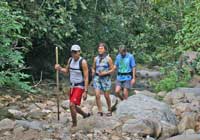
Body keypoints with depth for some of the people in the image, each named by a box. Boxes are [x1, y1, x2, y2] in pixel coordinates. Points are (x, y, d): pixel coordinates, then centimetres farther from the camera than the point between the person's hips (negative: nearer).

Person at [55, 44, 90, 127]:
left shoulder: (83, 62, -16)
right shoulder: (70, 60, 3)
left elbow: (86, 78, -16)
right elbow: (66, 71, 14)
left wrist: (85, 91, -20)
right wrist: (59, 68, -8)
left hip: (80, 87, -7)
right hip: (72, 86, 7)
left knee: (72, 105, -18)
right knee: (73, 106, 15)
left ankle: (74, 125, -5)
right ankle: (85, 114, 40)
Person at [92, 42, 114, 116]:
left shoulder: (108, 59, -4)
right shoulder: (96, 58, 6)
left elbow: (112, 69, -2)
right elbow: (93, 68, 18)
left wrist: (105, 73, -15)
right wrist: (93, 72, -4)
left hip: (106, 78, -3)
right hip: (97, 78, 3)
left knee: (106, 96, 4)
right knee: (97, 95, -11)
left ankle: (109, 110, 24)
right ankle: (100, 111, -6)